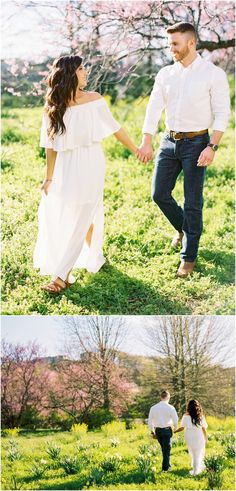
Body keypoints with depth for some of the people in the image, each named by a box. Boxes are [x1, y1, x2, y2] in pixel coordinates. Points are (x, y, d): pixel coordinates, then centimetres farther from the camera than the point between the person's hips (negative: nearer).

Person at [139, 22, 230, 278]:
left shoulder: (213, 74, -8)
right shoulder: (165, 74, 4)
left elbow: (222, 113, -9)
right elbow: (154, 108, -1)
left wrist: (212, 146, -18)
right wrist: (146, 142, -10)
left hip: (196, 143, -5)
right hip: (169, 141, 5)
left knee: (192, 202, -1)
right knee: (159, 194, 7)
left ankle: (188, 257, 11)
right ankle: (182, 228, 36)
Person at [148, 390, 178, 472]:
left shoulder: (153, 408, -2)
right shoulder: (170, 408, -11)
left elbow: (150, 421, 2)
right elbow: (175, 420, -8)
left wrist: (153, 432, 14)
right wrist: (175, 428, 14)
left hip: (157, 430, 3)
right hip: (167, 430, -3)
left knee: (164, 448, 23)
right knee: (167, 449, 11)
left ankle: (167, 465, 33)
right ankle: (165, 468, 14)